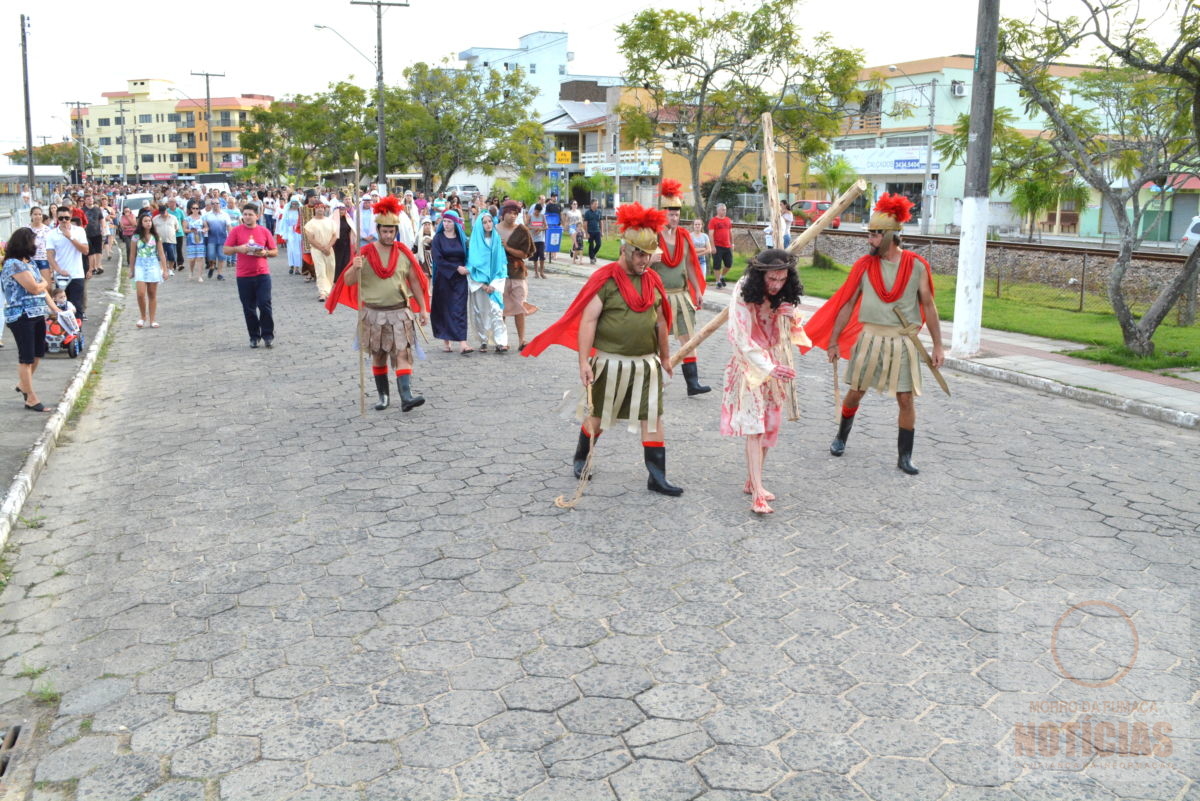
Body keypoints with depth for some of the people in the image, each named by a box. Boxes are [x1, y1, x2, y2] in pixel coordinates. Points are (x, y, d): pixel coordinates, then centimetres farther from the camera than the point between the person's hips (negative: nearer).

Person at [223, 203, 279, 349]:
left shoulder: (264, 231, 5)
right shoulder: (236, 230, 3)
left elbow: (275, 252, 9)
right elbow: (226, 250, 3)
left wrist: (265, 253, -11)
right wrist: (238, 249, -16)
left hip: (262, 274, 0)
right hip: (243, 275, 1)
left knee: (265, 304, -7)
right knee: (249, 308, 5)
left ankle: (268, 335, 6)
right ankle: (254, 337, 16)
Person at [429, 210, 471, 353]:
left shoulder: (462, 238, 7)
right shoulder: (438, 238, 0)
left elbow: (467, 257, 12)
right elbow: (438, 259, -9)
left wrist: (465, 269, -8)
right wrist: (456, 268, -16)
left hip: (459, 279, 1)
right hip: (443, 278, -1)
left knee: (459, 309, -7)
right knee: (444, 309, 3)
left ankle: (462, 343, -14)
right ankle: (446, 341, 14)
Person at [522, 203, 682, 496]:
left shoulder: (652, 279, 6)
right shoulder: (606, 279, -11)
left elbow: (660, 321, 16)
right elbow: (587, 321, -15)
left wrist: (664, 356, 21)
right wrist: (584, 361, -20)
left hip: (647, 364, 5)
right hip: (611, 362, -4)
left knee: (653, 418, 2)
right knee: (597, 416, 11)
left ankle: (657, 477, 9)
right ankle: (581, 459, 35)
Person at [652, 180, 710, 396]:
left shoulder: (683, 236, 7)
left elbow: (689, 265, 14)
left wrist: (698, 290, 13)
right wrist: (651, 260, -24)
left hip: (682, 295, 5)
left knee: (689, 338, 0)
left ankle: (693, 383, 2)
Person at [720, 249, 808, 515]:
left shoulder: (784, 297, -3)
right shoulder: (744, 294, -20)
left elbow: (792, 328, 12)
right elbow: (741, 339, -22)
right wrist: (768, 367, -26)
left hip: (776, 365, 6)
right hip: (750, 364, -6)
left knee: (769, 425, 8)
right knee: (754, 425, -11)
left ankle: (751, 481, 20)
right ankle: (758, 493, -13)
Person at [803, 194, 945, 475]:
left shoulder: (916, 266, -4)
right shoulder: (864, 265, -1)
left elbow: (929, 306, 1)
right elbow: (847, 304, 4)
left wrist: (938, 346, 0)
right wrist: (833, 341, 5)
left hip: (903, 342, -1)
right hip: (870, 338, 1)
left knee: (905, 398, 0)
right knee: (855, 391, 9)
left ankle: (904, 456, 12)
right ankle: (841, 438, 33)